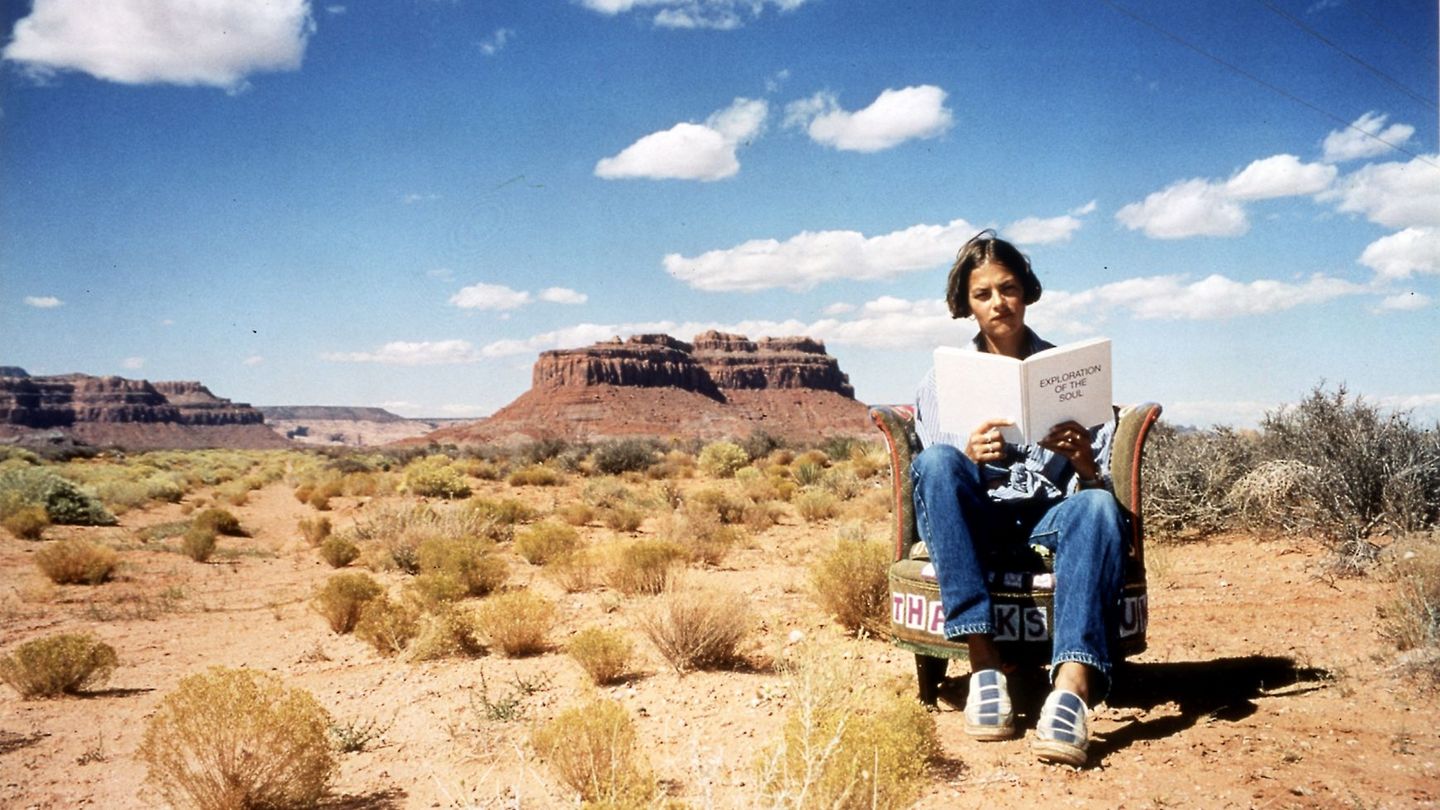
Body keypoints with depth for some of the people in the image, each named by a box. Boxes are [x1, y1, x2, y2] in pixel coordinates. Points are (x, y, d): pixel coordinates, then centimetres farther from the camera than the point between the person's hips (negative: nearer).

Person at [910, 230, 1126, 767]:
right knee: (937, 460, -32)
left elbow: (1103, 485, 6)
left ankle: (1071, 686, -52)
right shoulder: (942, 378, 14)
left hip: (1049, 518, 0)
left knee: (1100, 507, -34)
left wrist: (1085, 462, -20)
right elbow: (936, 473, 2)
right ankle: (983, 661, -38)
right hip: (974, 522, 0)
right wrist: (969, 456, -22)